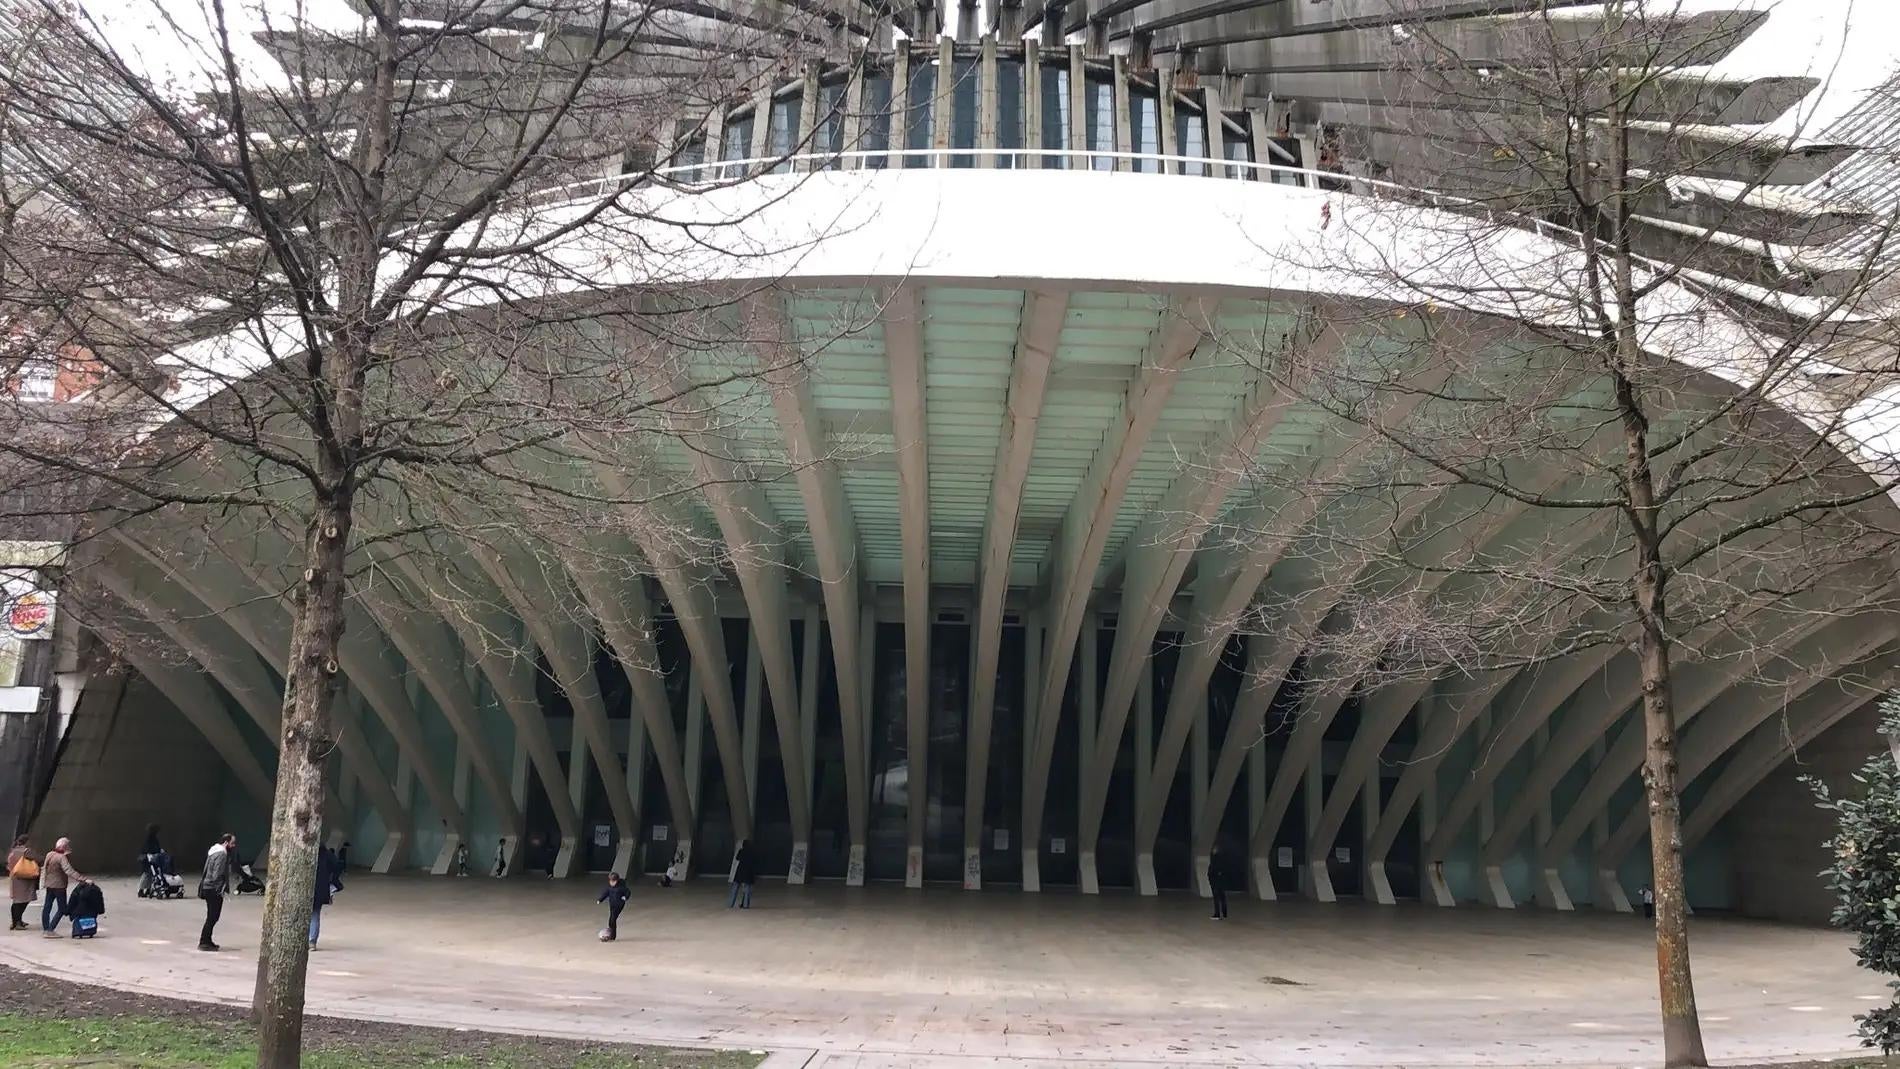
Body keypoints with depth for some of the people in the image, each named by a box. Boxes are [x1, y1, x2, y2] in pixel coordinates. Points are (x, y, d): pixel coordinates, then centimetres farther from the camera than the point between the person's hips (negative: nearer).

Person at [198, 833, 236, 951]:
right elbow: (217, 874, -22)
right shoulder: (221, 854, -17)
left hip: (207, 887, 10)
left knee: (212, 917, 17)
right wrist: (220, 889, -18)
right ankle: (204, 942, -2)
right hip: (214, 889, -10)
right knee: (213, 917, -5)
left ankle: (206, 941, 23)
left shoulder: (214, 851, 15)